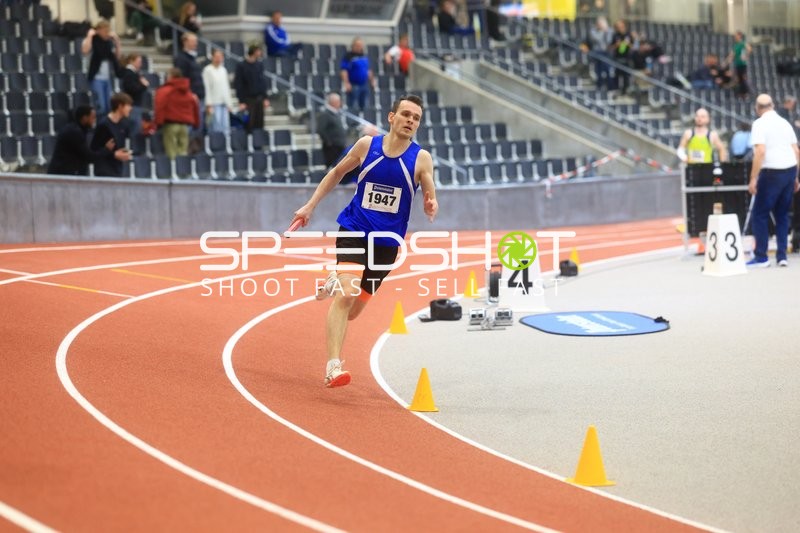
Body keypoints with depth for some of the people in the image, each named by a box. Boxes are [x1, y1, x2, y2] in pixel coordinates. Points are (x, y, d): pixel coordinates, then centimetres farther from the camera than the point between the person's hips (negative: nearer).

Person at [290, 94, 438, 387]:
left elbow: (430, 202, -10)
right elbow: (337, 172, 11)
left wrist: (431, 207, -33)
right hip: (354, 231, -2)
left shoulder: (421, 158, -7)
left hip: (387, 242, 2)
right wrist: (310, 206, 9)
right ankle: (333, 366, -22)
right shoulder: (366, 145, -5)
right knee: (346, 296, -23)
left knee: (352, 311, 13)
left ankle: (335, 284, 48)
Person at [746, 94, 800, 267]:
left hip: (772, 173, -7)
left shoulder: (760, 124, -7)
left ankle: (761, 257, 0)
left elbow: (760, 152, -17)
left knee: (759, 214, 2)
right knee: (782, 214, 14)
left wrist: (753, 178, -16)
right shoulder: (785, 123, 13)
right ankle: (782, 256, 10)